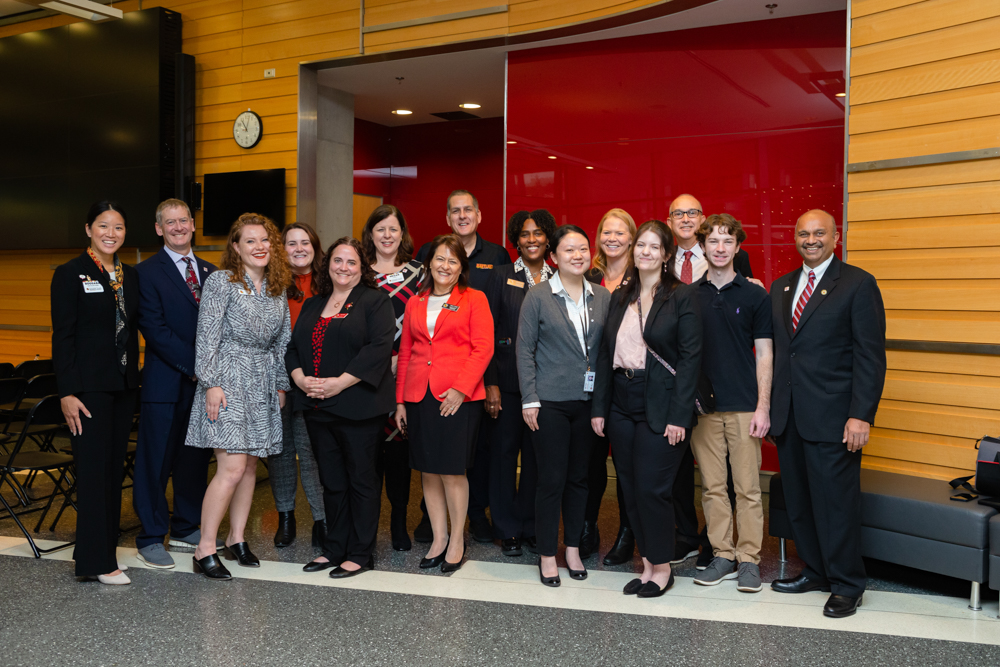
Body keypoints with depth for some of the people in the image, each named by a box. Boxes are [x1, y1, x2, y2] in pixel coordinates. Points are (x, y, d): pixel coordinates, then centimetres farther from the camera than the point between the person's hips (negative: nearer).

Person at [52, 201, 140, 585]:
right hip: (89, 387, -6)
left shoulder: (130, 276, 12)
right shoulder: (70, 273, -5)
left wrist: (134, 379, 10)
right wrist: (67, 393, -14)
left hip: (123, 386, 6)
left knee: (114, 467, 11)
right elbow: (62, 336, -9)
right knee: (94, 469, -4)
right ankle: (97, 562, 3)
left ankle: (105, 545, 22)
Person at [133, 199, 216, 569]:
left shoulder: (210, 272, 14)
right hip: (166, 383, -5)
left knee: (196, 458, 13)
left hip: (204, 382, 5)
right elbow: (155, 329, -12)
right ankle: (151, 537, 14)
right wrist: (194, 365, -17)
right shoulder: (147, 272, -3)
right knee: (155, 461, 1)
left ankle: (187, 528, 27)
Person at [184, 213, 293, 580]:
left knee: (250, 466, 9)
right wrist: (211, 383, -13)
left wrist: (282, 384, 13)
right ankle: (204, 550, -2)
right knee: (232, 467, -12)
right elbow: (207, 336, -9)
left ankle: (237, 539, 22)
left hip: (263, 384, 6)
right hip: (228, 379, -6)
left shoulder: (278, 288, 12)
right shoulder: (221, 281, -5)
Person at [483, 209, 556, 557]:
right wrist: (491, 383, -8)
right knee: (504, 450, 4)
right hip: (508, 379, -1)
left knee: (537, 453, 7)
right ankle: (508, 530, 16)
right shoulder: (502, 276, 3)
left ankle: (532, 527, 20)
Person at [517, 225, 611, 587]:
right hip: (550, 401, -3)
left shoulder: (603, 297, 7)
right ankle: (547, 555, 14)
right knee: (551, 479, 0)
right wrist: (529, 399, -8)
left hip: (588, 401, 3)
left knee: (579, 476, 11)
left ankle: (573, 548, 26)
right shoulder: (538, 296, -3)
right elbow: (524, 350, -3)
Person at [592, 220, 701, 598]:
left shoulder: (681, 297, -4)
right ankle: (647, 563, 23)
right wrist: (599, 407, 5)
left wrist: (678, 416, -15)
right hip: (622, 404, 6)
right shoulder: (621, 297, 12)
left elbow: (690, 357, -9)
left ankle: (662, 567, 15)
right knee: (631, 488, 9)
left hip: (660, 406, -5)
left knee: (652, 488, -4)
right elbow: (606, 354, 11)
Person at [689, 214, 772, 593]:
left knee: (747, 487, 1)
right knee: (712, 486, 7)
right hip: (702, 406, 2)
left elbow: (764, 356, 1)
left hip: (744, 406, -2)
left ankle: (749, 560, 11)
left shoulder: (755, 296, 2)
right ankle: (723, 557, 17)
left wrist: (763, 407, -7)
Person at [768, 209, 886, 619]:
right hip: (788, 416, 6)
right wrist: (770, 407, 8)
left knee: (836, 502, 1)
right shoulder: (780, 287, 14)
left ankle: (846, 586, 16)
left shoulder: (858, 284, -4)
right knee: (798, 501, 13)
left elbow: (871, 356, -9)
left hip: (832, 417, -6)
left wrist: (861, 415, -16)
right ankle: (815, 571, 30)